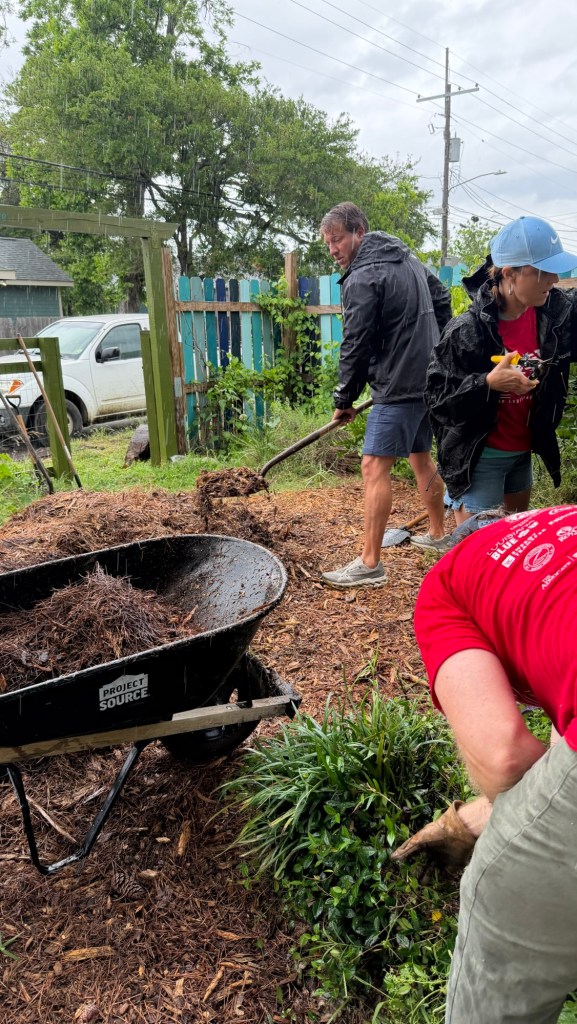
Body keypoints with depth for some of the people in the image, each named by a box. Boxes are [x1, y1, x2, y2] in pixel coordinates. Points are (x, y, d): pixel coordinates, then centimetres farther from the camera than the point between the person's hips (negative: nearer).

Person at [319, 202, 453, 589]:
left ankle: (370, 564, -8)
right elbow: (443, 299, 23)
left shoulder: (362, 278, -13)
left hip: (398, 387, -10)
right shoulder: (409, 259, 15)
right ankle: (439, 534, 35)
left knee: (375, 467, -9)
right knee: (421, 457, 21)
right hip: (429, 379, 10)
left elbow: (356, 345, -13)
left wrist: (344, 400, -4)